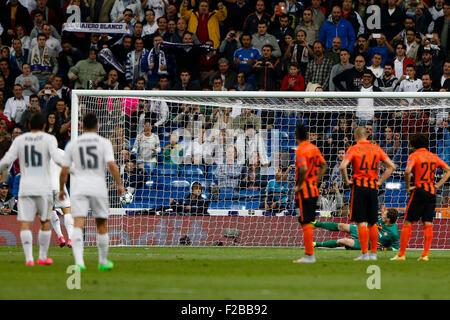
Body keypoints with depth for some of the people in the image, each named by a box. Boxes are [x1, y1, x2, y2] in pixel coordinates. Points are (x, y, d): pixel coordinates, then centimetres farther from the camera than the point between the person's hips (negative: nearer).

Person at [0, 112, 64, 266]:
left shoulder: (19, 140, 6)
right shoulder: (49, 139, 0)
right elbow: (57, 158, -14)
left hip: (25, 188, 1)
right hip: (43, 188, -1)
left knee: (25, 223, -4)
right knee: (45, 222, 15)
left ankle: (29, 258, -16)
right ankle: (42, 257, 20)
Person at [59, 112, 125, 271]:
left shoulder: (73, 144, 7)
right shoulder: (104, 142, 1)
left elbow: (64, 171, 7)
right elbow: (112, 165, -12)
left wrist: (61, 189, 21)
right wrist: (119, 184, -1)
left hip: (79, 188, 0)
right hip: (98, 187, 0)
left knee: (78, 225, -11)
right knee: (101, 225, 16)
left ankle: (79, 262, -29)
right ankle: (103, 262, 28)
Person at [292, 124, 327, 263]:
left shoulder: (300, 150, -15)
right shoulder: (314, 148, 10)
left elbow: (304, 169, -28)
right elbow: (324, 165, 17)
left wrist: (299, 185, -17)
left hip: (304, 190, -8)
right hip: (314, 190, 8)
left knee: (305, 222, -5)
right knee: (308, 222, 15)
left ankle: (309, 256, -5)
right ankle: (309, 254, 18)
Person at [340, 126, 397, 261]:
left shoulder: (353, 149, -4)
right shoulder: (376, 149, 8)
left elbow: (342, 167, -18)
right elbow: (392, 166, 6)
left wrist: (347, 181, -5)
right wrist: (380, 181, 8)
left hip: (359, 187, -4)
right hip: (373, 187, 4)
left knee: (361, 222, -3)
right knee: (372, 223, 11)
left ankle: (365, 253, -7)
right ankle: (373, 253, 13)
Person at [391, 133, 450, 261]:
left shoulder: (414, 155, -6)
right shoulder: (433, 156, 11)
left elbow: (407, 171, -23)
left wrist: (407, 187, -10)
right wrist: (438, 185, 8)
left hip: (419, 191, -5)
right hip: (432, 193, 5)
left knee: (408, 222, 1)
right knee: (428, 224, 5)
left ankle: (401, 254, -1)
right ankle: (425, 255, 1)